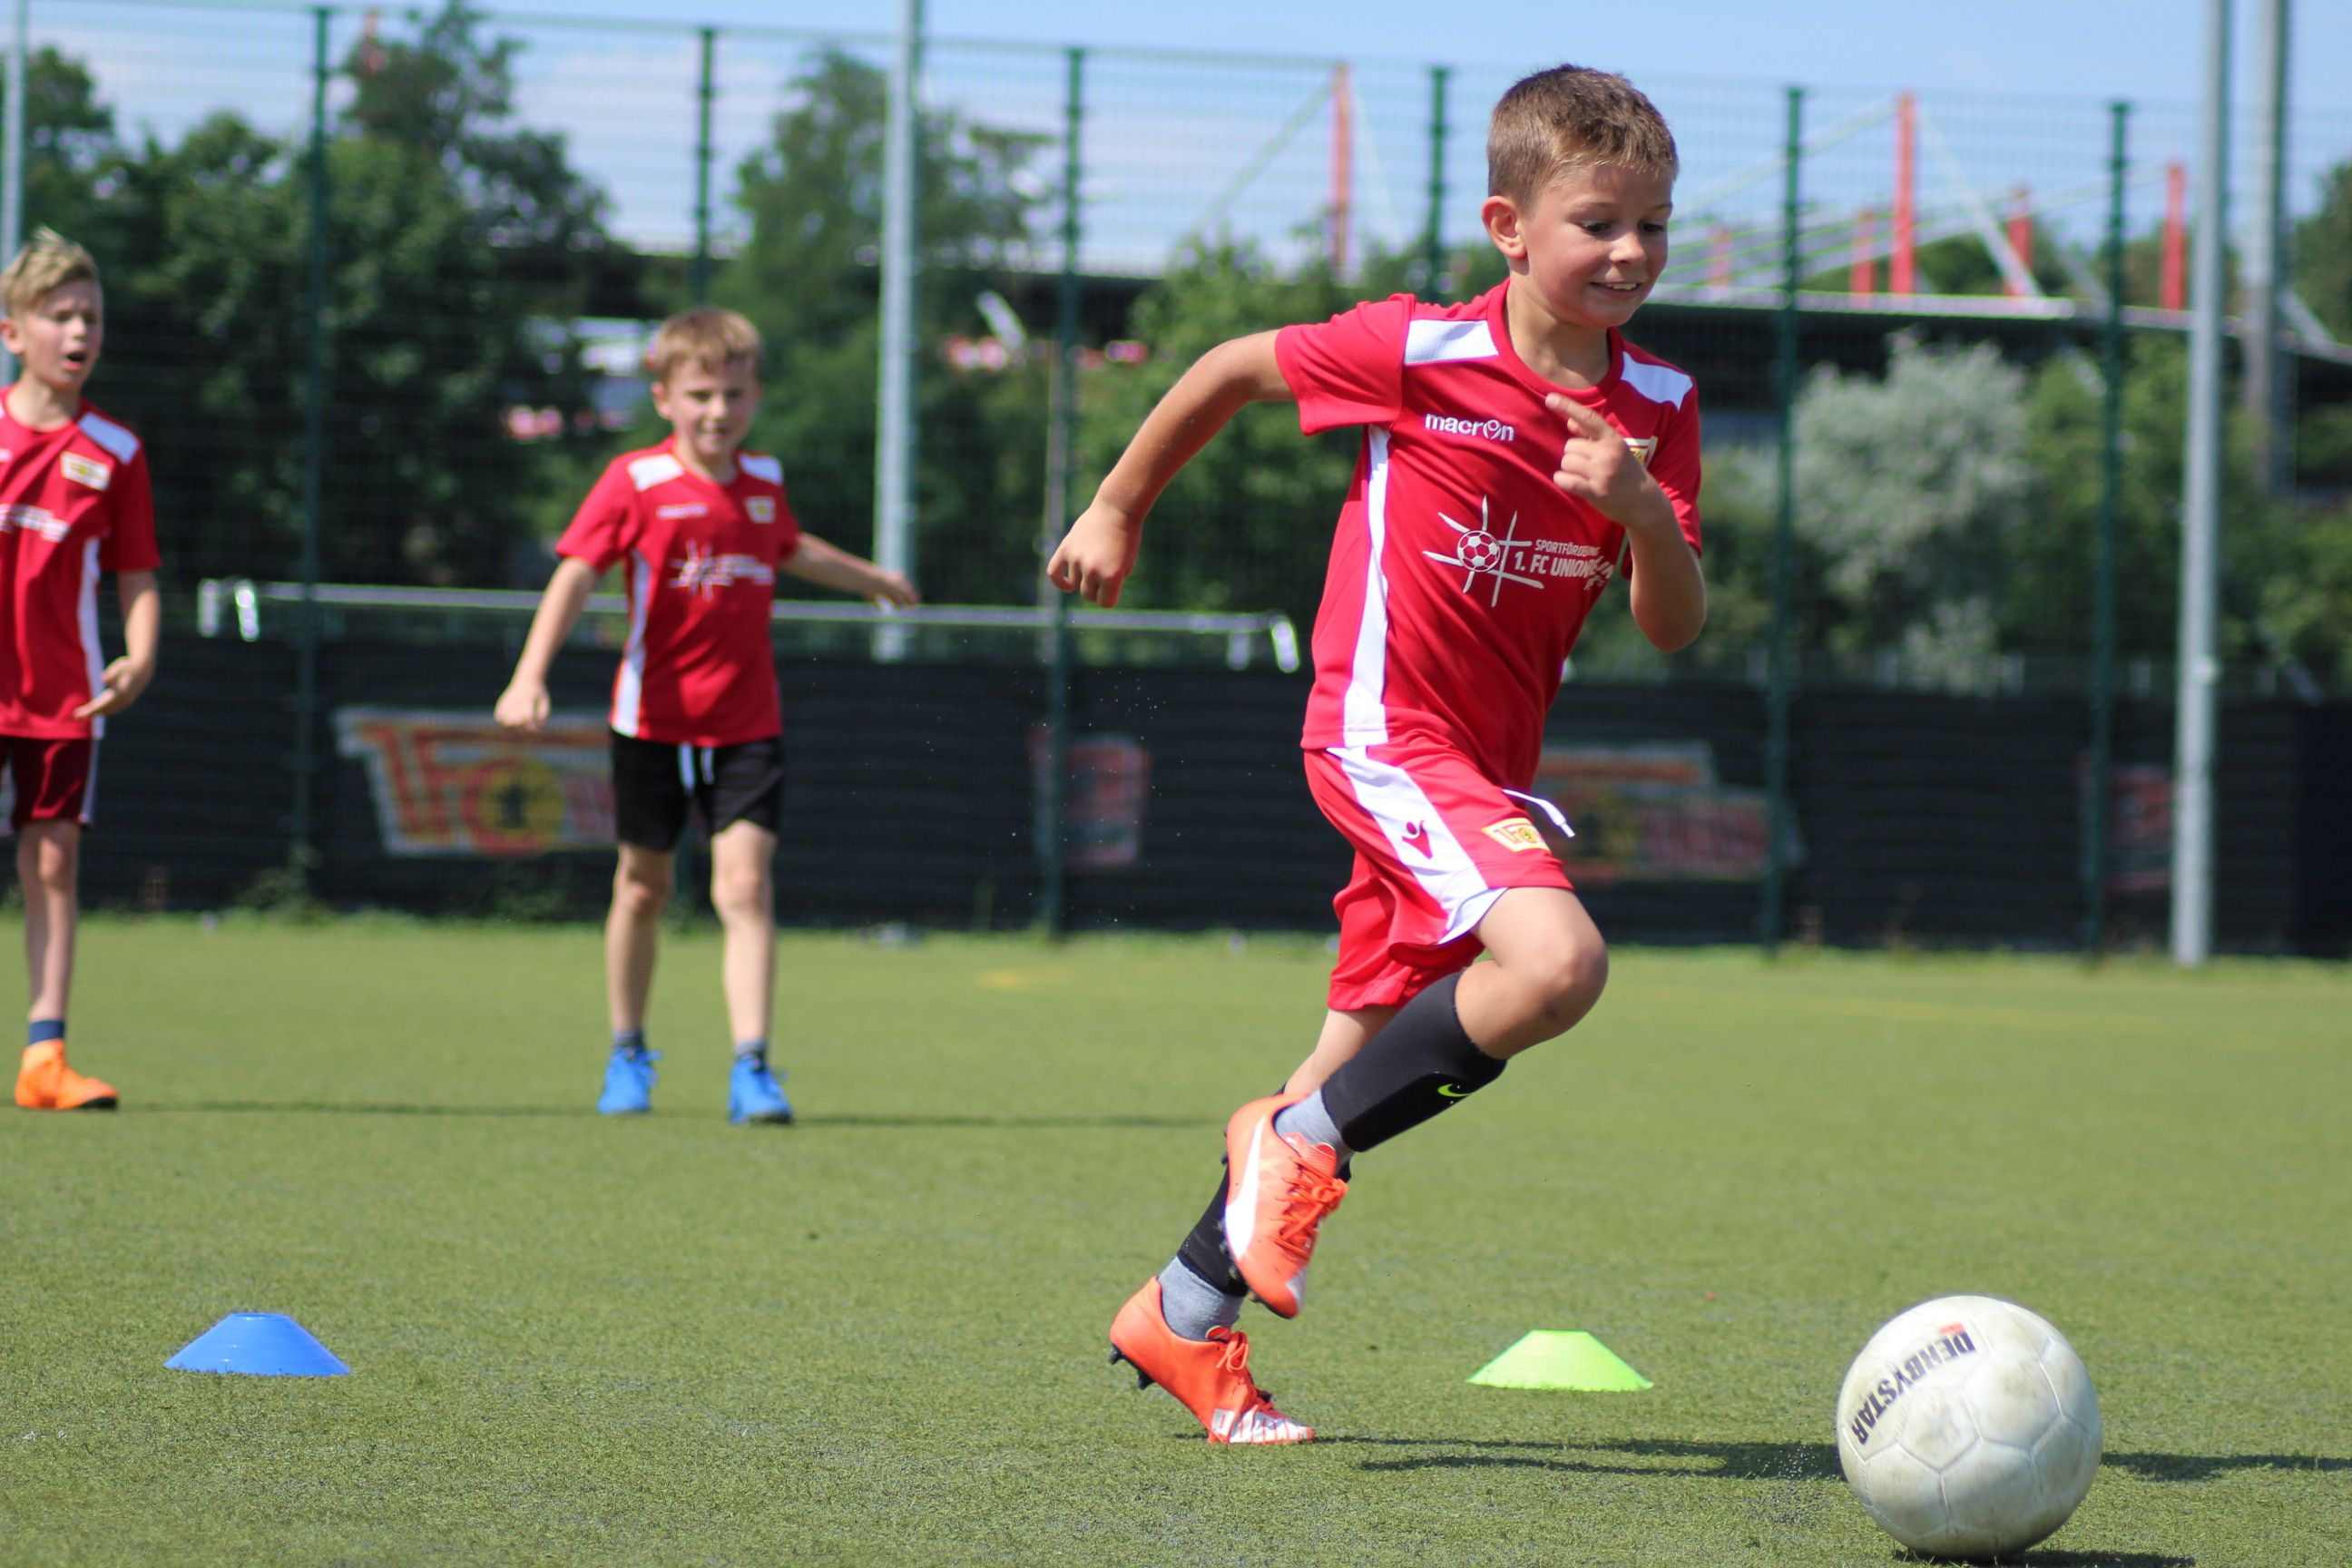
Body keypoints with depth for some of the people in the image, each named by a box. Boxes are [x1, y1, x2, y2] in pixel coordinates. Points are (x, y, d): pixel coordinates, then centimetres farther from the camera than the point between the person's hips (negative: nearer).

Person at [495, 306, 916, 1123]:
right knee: (644, 886, 12)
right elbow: (574, 575, -17)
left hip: (748, 725, 2)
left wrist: (871, 579, 44)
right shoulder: (635, 483, -10)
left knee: (745, 885, -12)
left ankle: (751, 1070, -15)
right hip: (653, 720, -2)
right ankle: (627, 1056, 30)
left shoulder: (765, 480, 5)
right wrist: (529, 676, -29)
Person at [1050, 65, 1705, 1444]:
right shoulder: (1423, 353, -13)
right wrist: (1117, 511, 12)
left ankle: (1187, 1316, 26)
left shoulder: (1657, 408, 1)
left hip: (1491, 765, 7)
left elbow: (1678, 628, -2)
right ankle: (1305, 1137, -11)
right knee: (1556, 961, -29)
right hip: (1384, 727, -6)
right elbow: (1233, 368, 3)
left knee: (1370, 1069, 11)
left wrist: (1642, 511, -22)